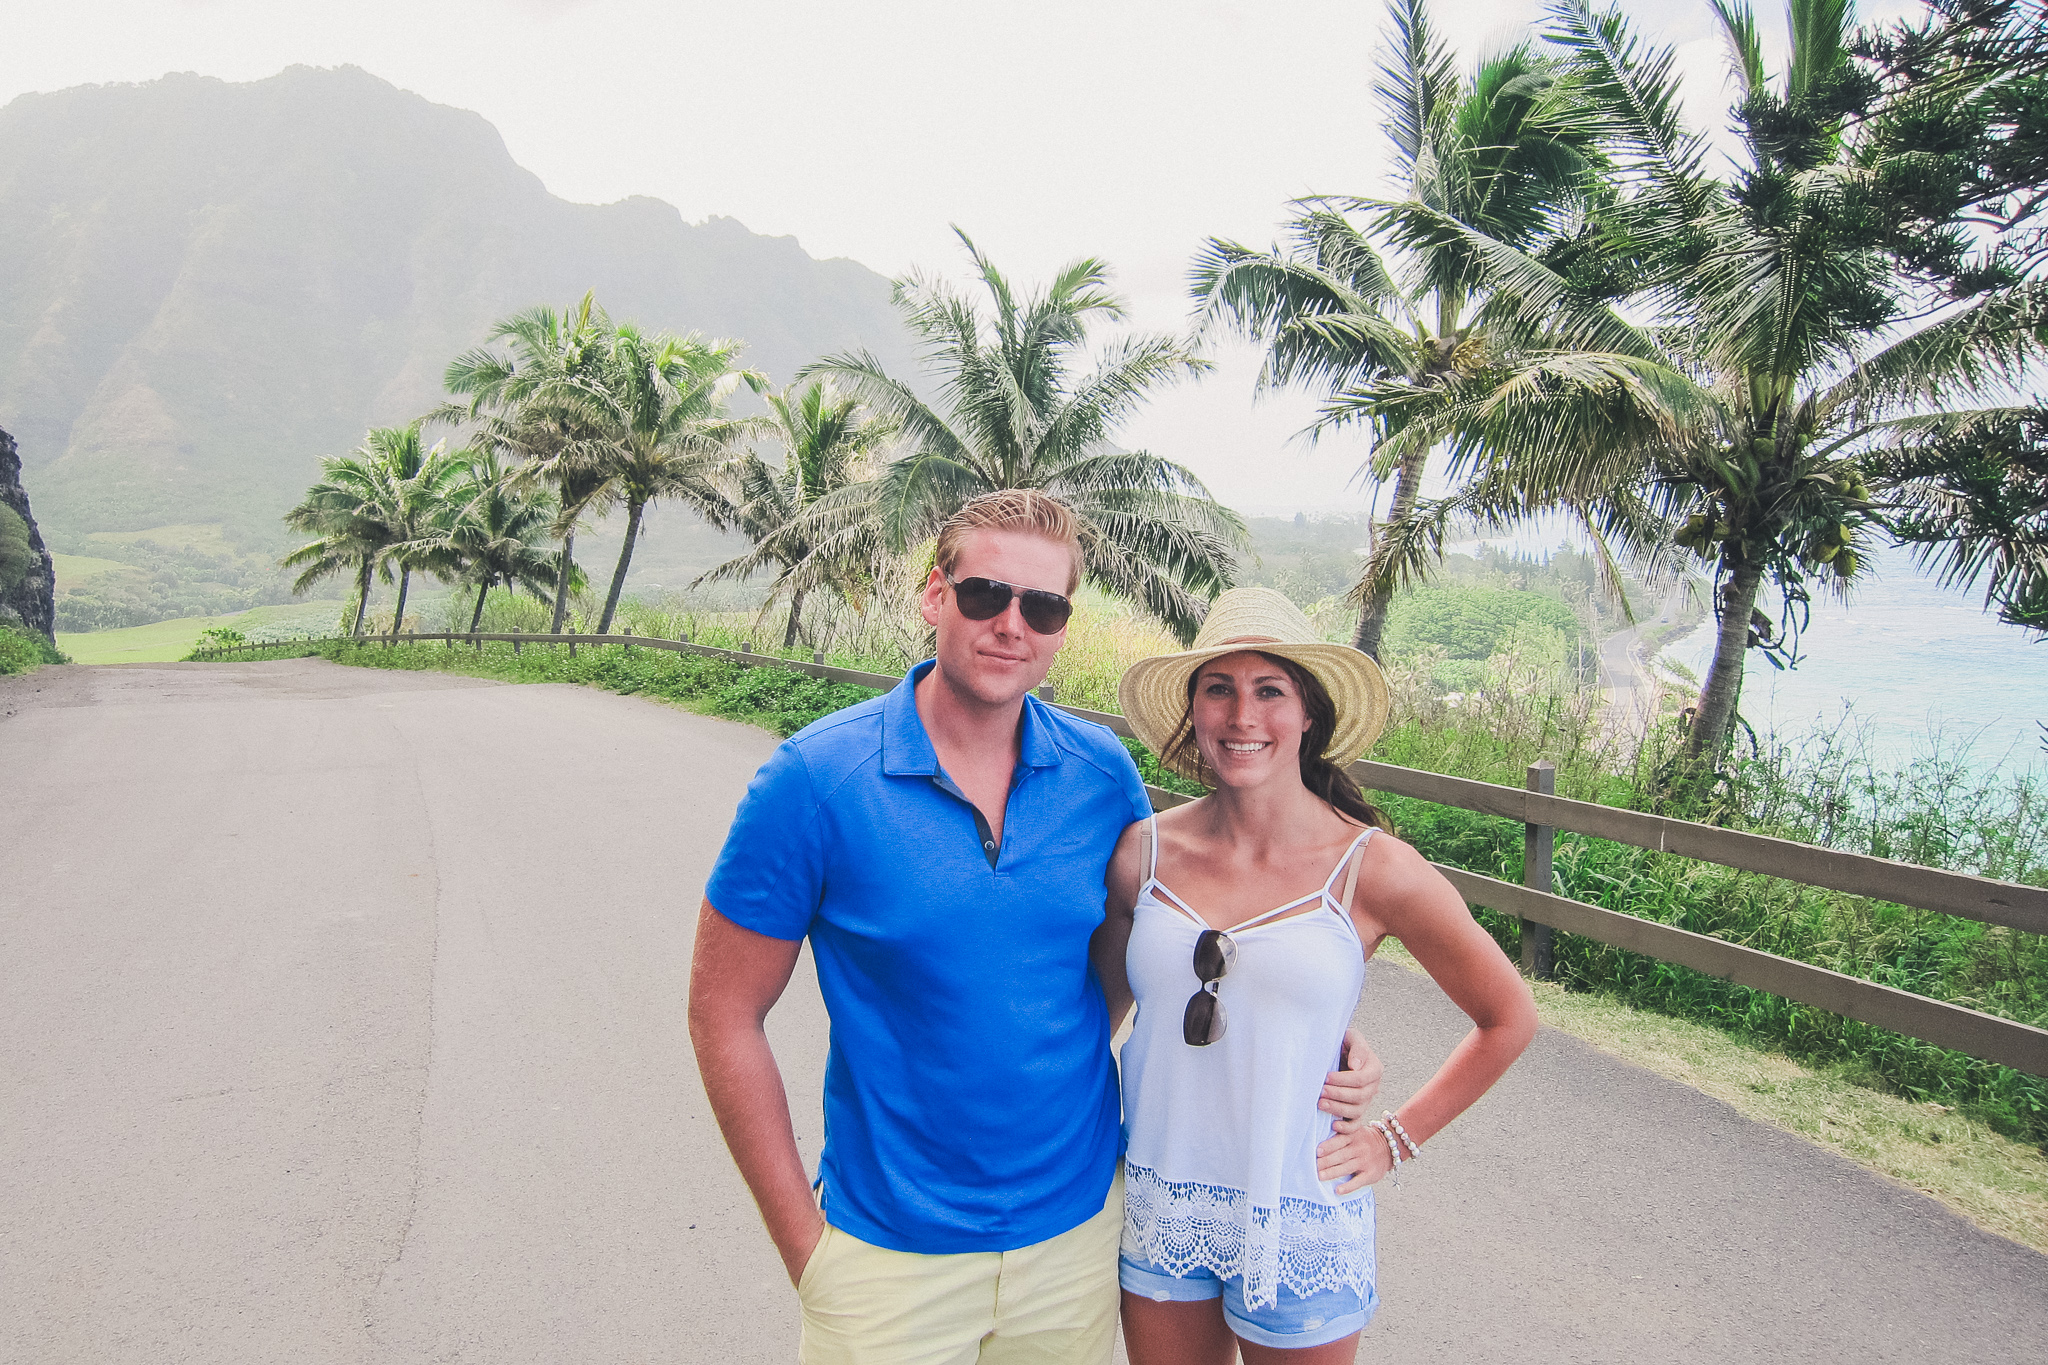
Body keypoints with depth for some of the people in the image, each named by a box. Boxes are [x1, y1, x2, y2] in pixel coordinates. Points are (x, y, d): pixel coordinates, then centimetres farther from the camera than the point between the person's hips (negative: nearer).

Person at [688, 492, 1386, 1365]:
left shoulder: (1103, 774, -7)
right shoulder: (813, 781, -16)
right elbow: (725, 1012, -9)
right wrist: (804, 1244, -7)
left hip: (1079, 1227, 3)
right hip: (890, 1251, -2)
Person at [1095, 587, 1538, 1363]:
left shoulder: (1372, 870, -12)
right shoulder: (1142, 853, -7)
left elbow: (1508, 1019, 1)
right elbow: (1098, 1006, 9)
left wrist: (1397, 1139, 0)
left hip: (1299, 1228, -2)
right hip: (1158, 1214, 2)